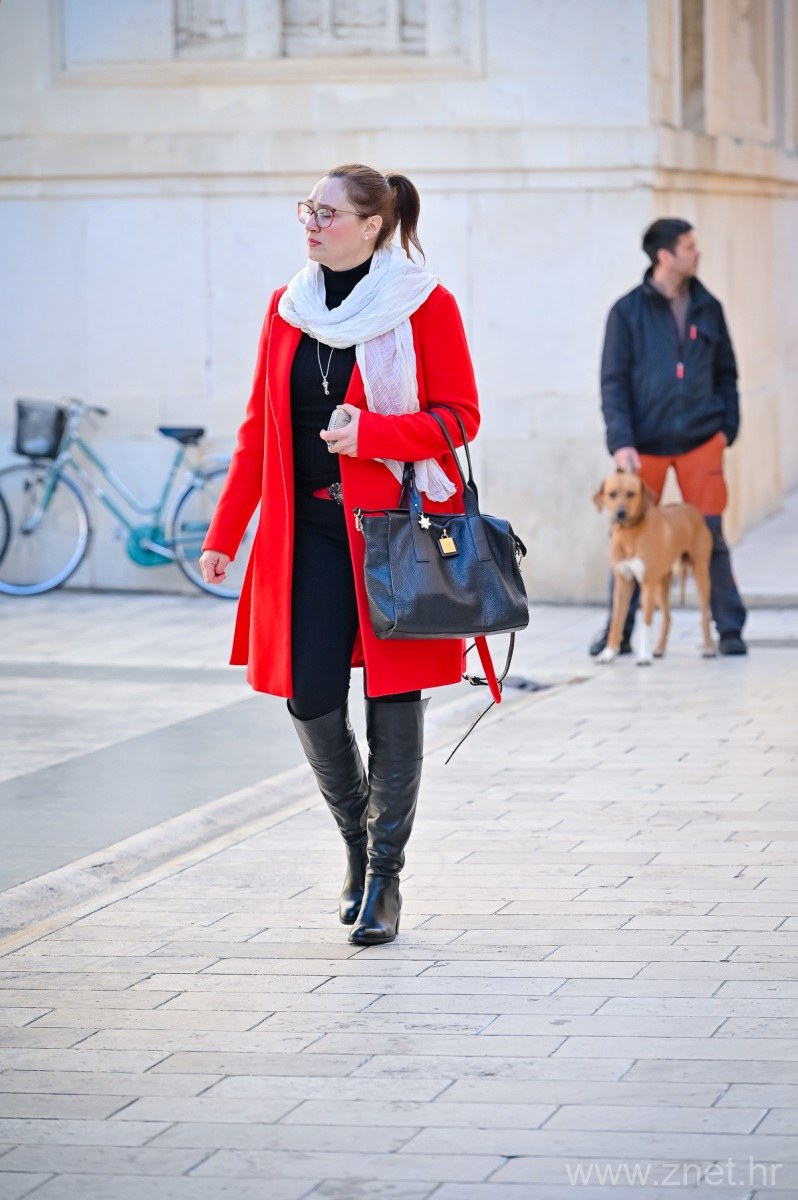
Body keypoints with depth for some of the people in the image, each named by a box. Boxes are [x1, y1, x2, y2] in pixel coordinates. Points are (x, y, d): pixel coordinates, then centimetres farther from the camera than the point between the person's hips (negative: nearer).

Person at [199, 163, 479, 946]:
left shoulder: (425, 306, -4)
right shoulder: (288, 308, 9)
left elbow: (460, 415, -5)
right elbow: (259, 427, 13)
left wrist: (371, 431, -21)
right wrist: (224, 534, 11)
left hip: (399, 527, -4)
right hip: (310, 532, 4)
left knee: (394, 697, 0)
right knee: (310, 695, -2)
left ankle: (384, 875, 10)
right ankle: (357, 839, 24)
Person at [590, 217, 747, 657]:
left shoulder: (707, 308, 7)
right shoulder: (628, 312, -2)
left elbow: (726, 372, 13)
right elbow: (613, 383, -3)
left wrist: (728, 427, 3)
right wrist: (621, 442, -12)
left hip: (700, 441, 2)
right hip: (646, 444, -2)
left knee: (710, 535, 1)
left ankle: (729, 629, 8)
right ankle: (619, 632, 13)